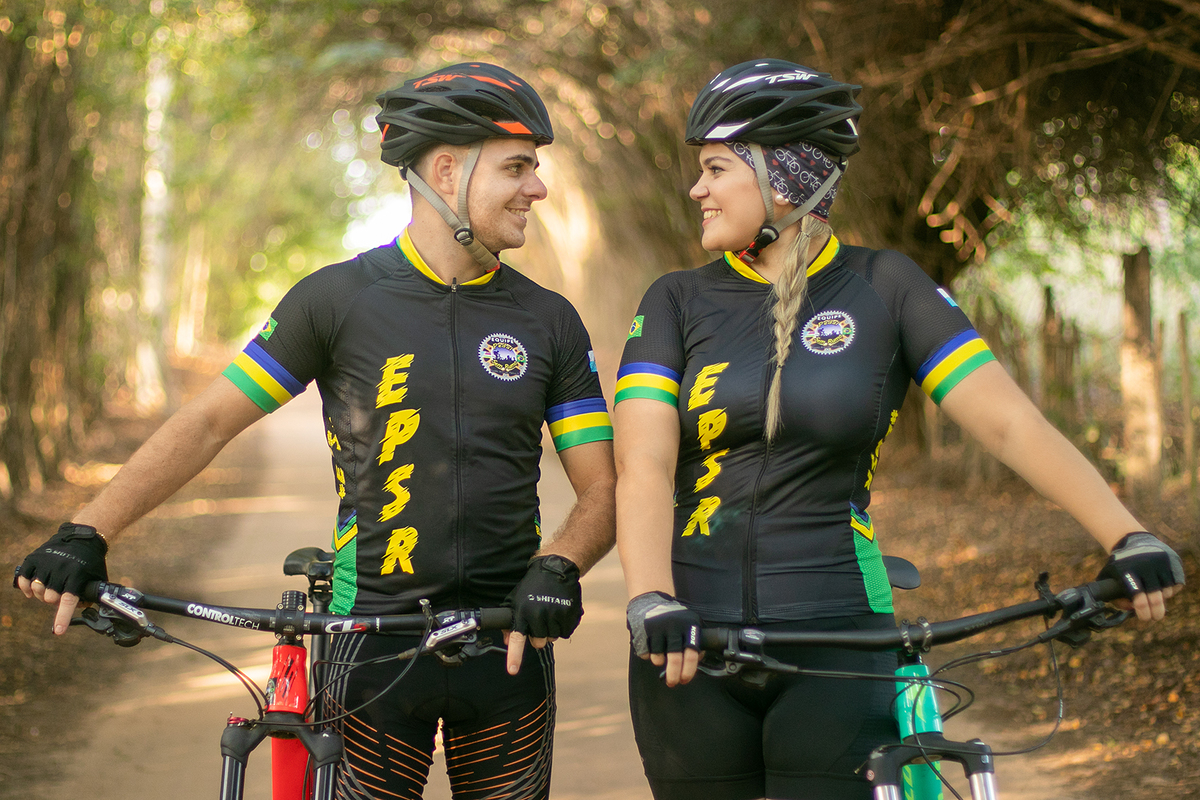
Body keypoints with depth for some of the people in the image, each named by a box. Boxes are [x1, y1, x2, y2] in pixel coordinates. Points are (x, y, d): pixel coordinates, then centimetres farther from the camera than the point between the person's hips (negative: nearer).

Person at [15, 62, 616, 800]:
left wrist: (557, 567, -19)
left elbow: (602, 489, 3)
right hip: (373, 640, -2)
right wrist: (88, 534, -9)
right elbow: (209, 421, 0)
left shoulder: (549, 322, 3)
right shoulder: (339, 299, -3)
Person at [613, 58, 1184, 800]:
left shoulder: (882, 288, 2)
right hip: (694, 647, 2)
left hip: (837, 643, -2)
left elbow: (1009, 420, -6)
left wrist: (1128, 537, -18)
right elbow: (644, 463, -8)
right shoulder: (678, 302, 5)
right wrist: (651, 602, -26)